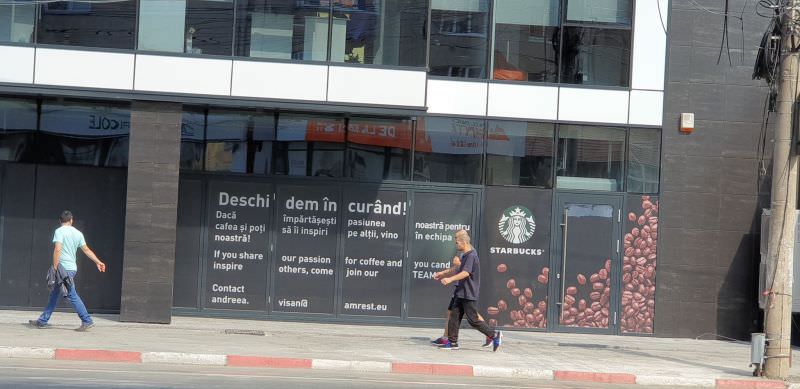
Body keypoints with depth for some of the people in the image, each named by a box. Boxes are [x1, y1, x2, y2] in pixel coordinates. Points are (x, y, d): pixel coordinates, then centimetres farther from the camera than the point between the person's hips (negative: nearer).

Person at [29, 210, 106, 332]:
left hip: (64, 268, -8)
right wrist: (98, 262, 21)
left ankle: (87, 321, -8)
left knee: (72, 295, -7)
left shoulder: (59, 231, -10)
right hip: (72, 268, 8)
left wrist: (55, 267, -16)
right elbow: (87, 250, 13)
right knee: (54, 294, 13)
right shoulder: (78, 233, 11)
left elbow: (57, 249, -20)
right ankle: (42, 321, 17)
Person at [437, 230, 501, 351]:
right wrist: (445, 276, 36)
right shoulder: (465, 255, 15)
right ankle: (452, 342, 8)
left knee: (473, 320, -6)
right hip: (462, 293, 10)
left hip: (469, 294, -10)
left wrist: (450, 279, -39)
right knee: (454, 316, 5)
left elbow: (466, 273, -31)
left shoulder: (471, 255, -18)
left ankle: (494, 335, 4)